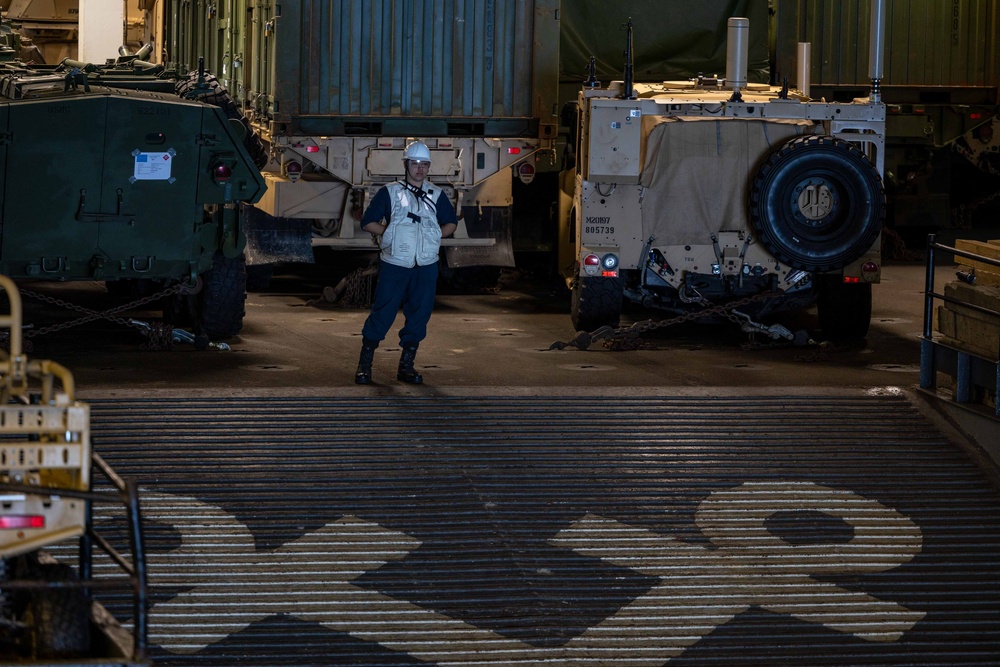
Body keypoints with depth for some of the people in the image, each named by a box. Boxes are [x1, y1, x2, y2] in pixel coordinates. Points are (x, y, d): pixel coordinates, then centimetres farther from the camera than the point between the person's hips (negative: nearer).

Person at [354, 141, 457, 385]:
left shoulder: (436, 195, 11)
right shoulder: (389, 193, 2)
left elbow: (451, 223, 22)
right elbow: (368, 222, 4)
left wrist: (434, 235, 4)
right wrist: (391, 233, -8)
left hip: (426, 266, 3)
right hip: (394, 264, -3)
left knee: (419, 314, 3)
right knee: (382, 314, -6)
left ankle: (406, 365, 12)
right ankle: (364, 364, 3)